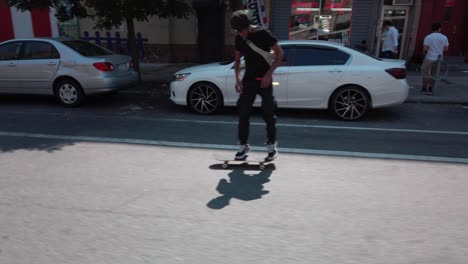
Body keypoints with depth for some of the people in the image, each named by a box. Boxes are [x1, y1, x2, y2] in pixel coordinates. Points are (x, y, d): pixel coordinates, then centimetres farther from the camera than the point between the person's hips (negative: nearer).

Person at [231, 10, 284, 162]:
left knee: (268, 114, 1)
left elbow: (279, 53, -8)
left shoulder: (263, 34, -10)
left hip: (264, 79, -4)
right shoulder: (239, 38, 5)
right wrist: (238, 78, 1)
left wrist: (269, 74, -16)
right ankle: (244, 145, 10)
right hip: (248, 80, 4)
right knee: (243, 113, -1)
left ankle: (272, 145, 15)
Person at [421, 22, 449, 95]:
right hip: (439, 59, 3)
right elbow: (446, 49, 3)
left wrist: (425, 51, 8)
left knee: (425, 74, 9)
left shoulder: (428, 37, -9)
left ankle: (424, 89, 12)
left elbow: (425, 49, -13)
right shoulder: (444, 37, 1)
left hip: (429, 58, -3)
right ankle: (430, 90, 14)